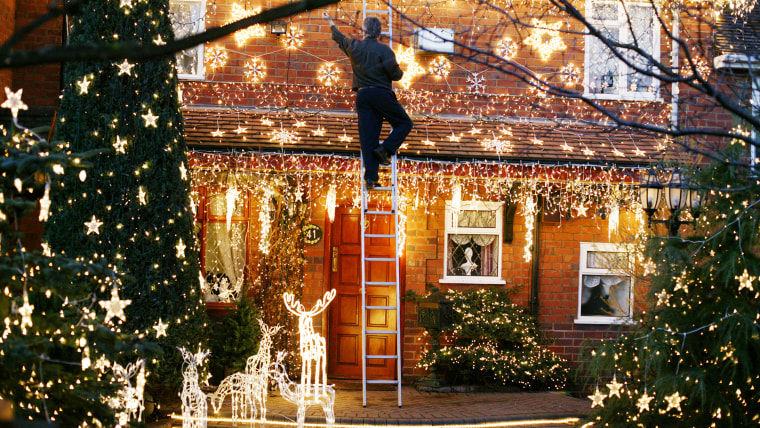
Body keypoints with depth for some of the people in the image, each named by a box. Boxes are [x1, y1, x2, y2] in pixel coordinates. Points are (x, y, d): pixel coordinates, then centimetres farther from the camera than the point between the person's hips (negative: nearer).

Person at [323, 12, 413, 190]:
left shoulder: (354, 47, 7)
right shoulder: (384, 50, -7)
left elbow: (339, 37, 27)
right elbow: (396, 74, -9)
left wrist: (330, 22, 45)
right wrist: (401, 72, 16)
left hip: (363, 96, 4)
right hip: (382, 94, -4)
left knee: (367, 136, 1)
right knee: (404, 123, 9)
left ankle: (371, 177, -3)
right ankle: (386, 149, -13)